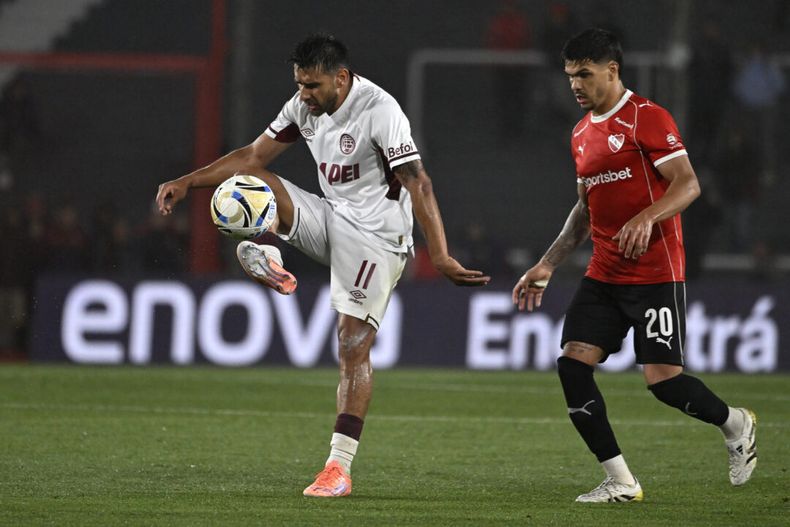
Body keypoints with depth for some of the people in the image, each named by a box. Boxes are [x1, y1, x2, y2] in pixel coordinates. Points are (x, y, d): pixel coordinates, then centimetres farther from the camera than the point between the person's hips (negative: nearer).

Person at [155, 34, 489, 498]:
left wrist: (441, 257, -35)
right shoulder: (304, 105, 0)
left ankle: (340, 469, -11)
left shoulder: (379, 111, -23)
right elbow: (254, 156, 10)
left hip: (375, 236, -7)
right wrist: (188, 182, 1)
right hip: (329, 217, 7)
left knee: (354, 346, -12)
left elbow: (419, 185, -27)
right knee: (250, 182, -10)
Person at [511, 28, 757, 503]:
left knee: (663, 379, -12)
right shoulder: (582, 134, 16)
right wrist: (548, 266, 21)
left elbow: (688, 184, -15)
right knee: (572, 363, -8)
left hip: (655, 273, -8)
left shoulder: (647, 117, -8)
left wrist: (646, 218, -32)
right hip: (604, 275, 8)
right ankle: (620, 481, -2)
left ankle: (736, 424, 20)